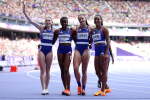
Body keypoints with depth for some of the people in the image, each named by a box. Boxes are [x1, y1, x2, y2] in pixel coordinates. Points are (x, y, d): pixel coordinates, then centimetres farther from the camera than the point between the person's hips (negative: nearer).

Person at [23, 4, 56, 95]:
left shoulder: (54, 30, 4)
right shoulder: (42, 28, 2)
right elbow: (31, 21, -4)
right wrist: (24, 13, -11)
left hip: (49, 51, 1)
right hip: (42, 51, -1)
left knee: (47, 70, 5)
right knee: (42, 70, -4)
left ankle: (46, 88, 12)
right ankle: (43, 89, -4)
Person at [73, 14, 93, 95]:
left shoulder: (89, 28, 4)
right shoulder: (77, 29, 10)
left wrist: (88, 43, -1)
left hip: (86, 50, -2)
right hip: (77, 49, 2)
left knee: (84, 70, 2)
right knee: (75, 68, -14)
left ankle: (83, 88, 8)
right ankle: (79, 86, 4)